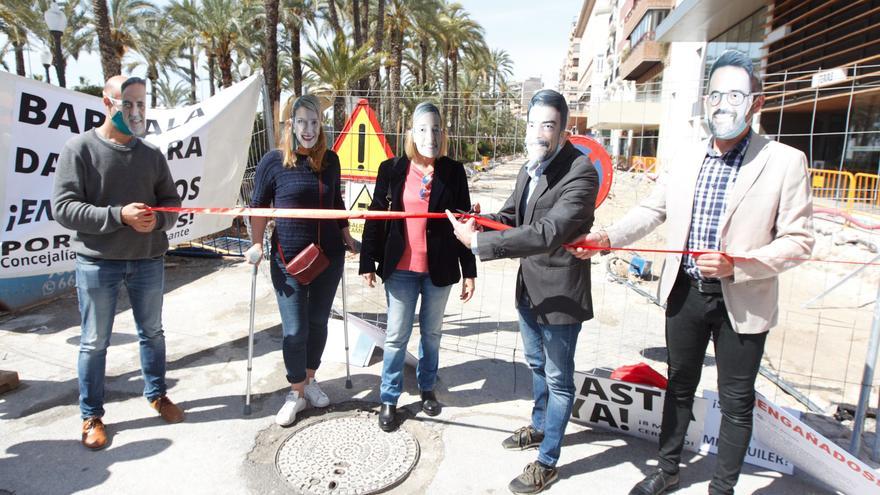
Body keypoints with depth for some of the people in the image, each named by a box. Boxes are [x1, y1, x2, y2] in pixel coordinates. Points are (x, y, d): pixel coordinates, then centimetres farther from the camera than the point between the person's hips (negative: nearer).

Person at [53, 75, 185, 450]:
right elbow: (63, 208, -11)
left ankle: (157, 394, 36)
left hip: (148, 260, 4)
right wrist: (119, 215, -23)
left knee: (152, 332, 16)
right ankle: (92, 415, 25)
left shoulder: (152, 153, 6)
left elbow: (171, 200, 8)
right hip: (98, 262, -3)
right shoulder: (79, 149, -6)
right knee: (94, 342, 8)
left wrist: (158, 219, -14)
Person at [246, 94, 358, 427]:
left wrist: (346, 238, 19)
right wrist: (256, 244, -7)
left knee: (318, 322, 13)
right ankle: (296, 392, 21)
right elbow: (258, 206, 1)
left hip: (328, 256, 3)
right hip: (288, 258, -3)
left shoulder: (330, 160, 3)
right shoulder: (273, 161, -7)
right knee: (294, 330, 0)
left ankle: (310, 380, 34)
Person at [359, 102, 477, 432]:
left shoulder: (453, 172, -2)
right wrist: (368, 262, -1)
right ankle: (389, 399, 23)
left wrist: (469, 271, 0)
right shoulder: (392, 169, -3)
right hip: (400, 268, -1)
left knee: (431, 332, 16)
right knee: (397, 336, 6)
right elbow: (376, 217, 1)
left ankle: (427, 388, 37)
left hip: (439, 269, 1)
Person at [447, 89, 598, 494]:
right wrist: (479, 221, -11)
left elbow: (546, 233, -33)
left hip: (560, 293, -8)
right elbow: (510, 216, 11)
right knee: (537, 365, 26)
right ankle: (539, 427, 50)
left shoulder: (581, 173, -24)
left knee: (558, 379, 10)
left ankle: (547, 462, 27)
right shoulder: (531, 167, 3)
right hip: (529, 288, 8)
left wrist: (477, 241, -33)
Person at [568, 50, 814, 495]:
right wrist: (605, 238, -11)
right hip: (685, 293, 4)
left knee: (736, 403, 11)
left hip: (741, 303, -4)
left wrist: (737, 265, -24)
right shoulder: (686, 161, 4)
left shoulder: (785, 162, -9)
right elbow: (650, 212, 6)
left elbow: (797, 240, -10)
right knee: (679, 387, 19)